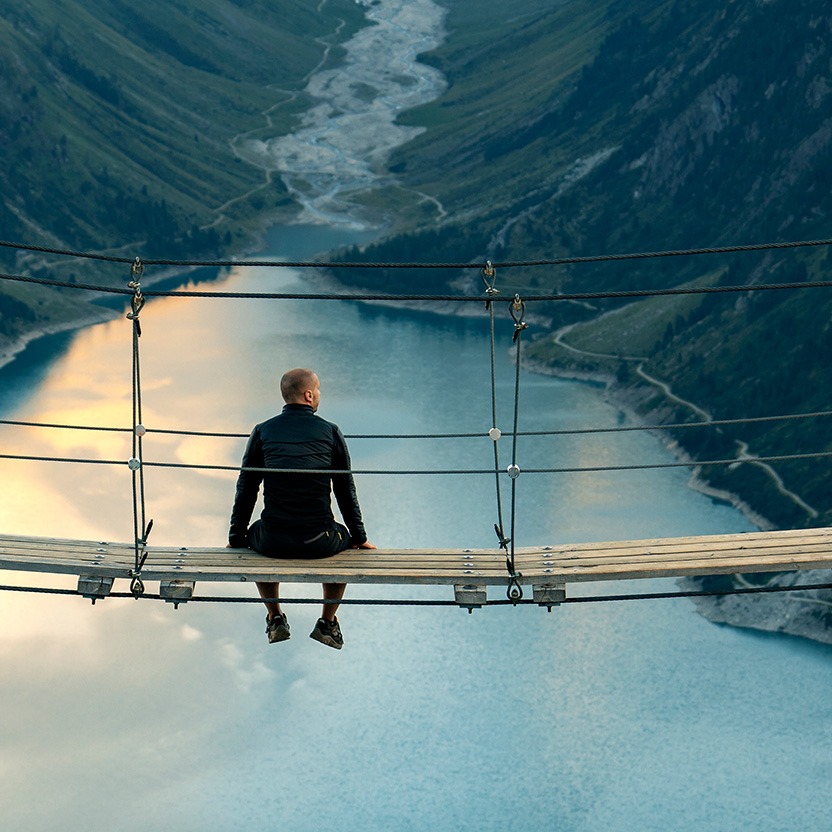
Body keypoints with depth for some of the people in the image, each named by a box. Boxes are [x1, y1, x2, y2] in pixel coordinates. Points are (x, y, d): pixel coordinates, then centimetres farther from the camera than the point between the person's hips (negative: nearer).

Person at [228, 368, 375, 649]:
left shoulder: (263, 432, 5)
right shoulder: (330, 432, 2)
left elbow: (246, 490, 8)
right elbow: (346, 491, 7)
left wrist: (237, 538, 18)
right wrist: (359, 537, 18)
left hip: (273, 542, 1)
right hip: (319, 543, -1)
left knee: (256, 534, 37)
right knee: (344, 538, 34)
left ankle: (275, 619, 32)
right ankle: (328, 623, 31)